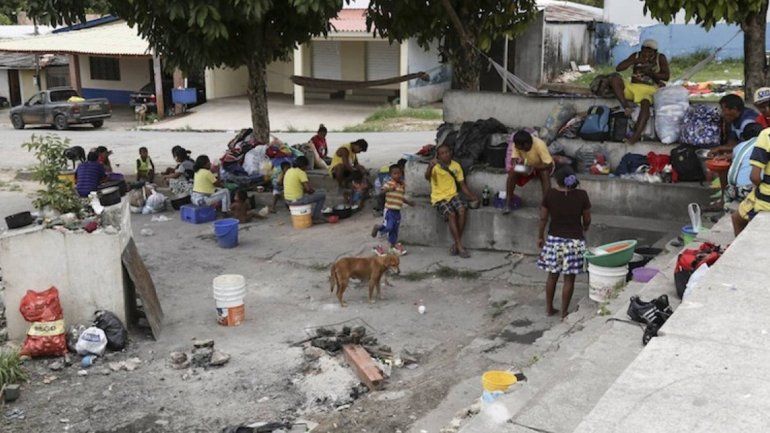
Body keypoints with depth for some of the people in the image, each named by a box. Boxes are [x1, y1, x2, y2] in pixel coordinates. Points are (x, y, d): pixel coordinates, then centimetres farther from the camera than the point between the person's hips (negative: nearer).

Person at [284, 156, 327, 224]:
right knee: (322, 195, 3)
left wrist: (305, 190, 18)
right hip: (297, 200, -9)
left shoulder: (288, 171, 12)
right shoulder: (301, 173, -14)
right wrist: (313, 190, 4)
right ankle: (315, 218, 9)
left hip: (288, 200, 9)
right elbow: (308, 188, -18)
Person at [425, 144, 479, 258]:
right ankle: (460, 247, -22)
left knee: (462, 210, -26)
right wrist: (430, 167, -48)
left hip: (453, 195, 4)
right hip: (439, 198, -3)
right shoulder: (435, 166, -6)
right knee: (451, 214, -28)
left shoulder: (456, 166, 7)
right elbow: (427, 177, -27)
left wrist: (471, 196, 0)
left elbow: (462, 184, 13)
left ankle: (456, 244, -15)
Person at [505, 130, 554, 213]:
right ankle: (508, 202, -15)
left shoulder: (539, 145, -35)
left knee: (545, 173, -36)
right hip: (527, 165, 4)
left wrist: (534, 167, -46)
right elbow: (514, 158, -14)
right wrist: (515, 162, -38)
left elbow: (549, 165, -34)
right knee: (512, 172, -23)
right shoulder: (517, 145, -23)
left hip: (542, 166, -4)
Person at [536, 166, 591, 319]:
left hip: (554, 239, 2)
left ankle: (549, 308, 25)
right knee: (569, 278, 7)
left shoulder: (550, 194, -9)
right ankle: (564, 312, 13)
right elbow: (587, 219, -1)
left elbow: (543, 218, -2)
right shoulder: (581, 195, -11)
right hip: (574, 240, -2)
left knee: (552, 275, 16)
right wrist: (584, 230, 21)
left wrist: (540, 236, 11)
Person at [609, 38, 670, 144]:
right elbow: (618, 68, 2)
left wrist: (649, 73, -13)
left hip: (649, 89, -3)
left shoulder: (660, 58, 7)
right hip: (633, 87, 3)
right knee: (614, 78, -22)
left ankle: (636, 135, -50)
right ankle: (626, 105, -35)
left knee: (645, 104, -37)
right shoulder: (636, 56, 12)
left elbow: (667, 76, -3)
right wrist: (636, 61, -9)